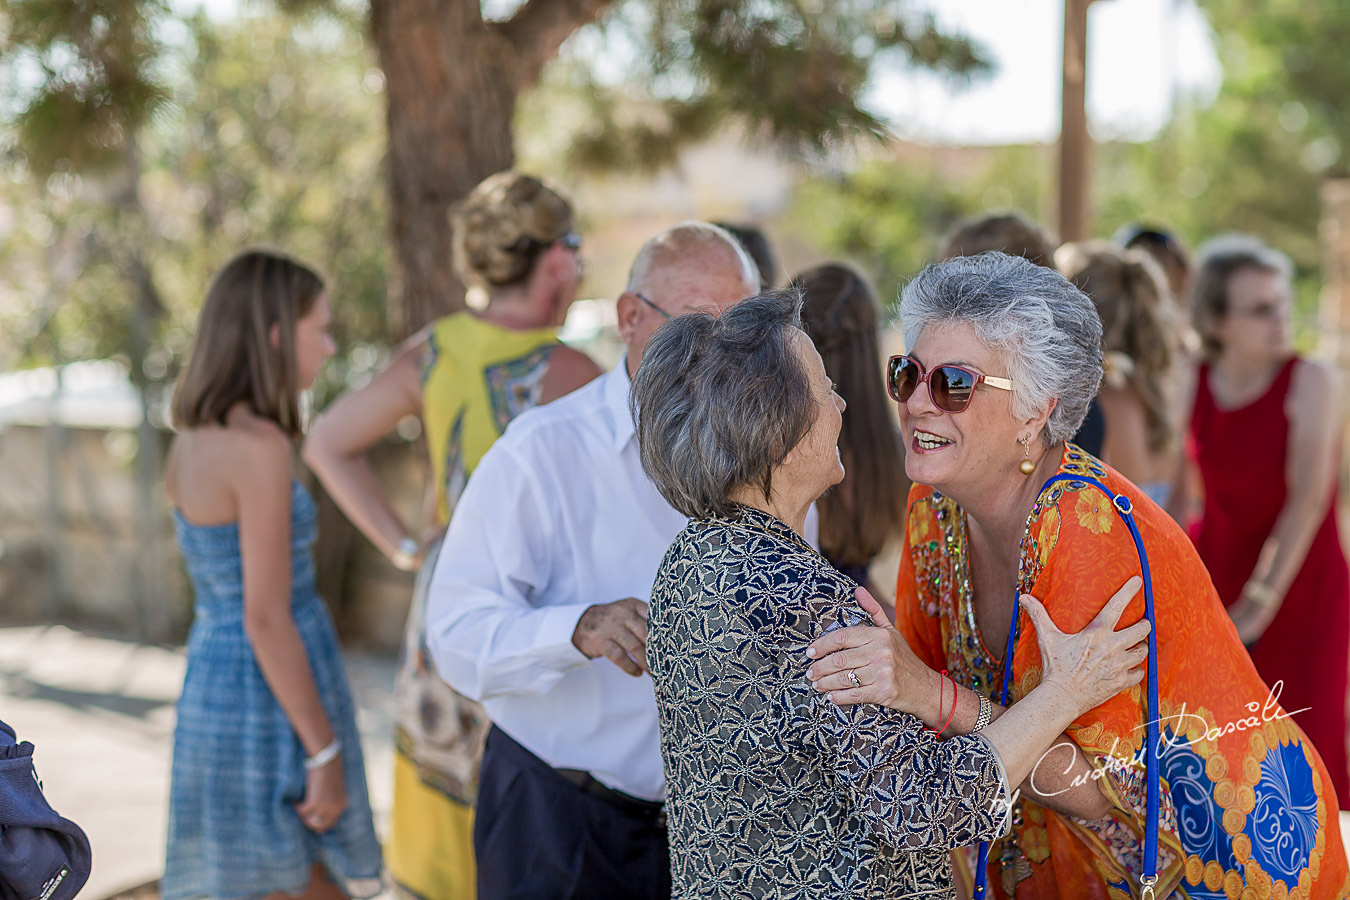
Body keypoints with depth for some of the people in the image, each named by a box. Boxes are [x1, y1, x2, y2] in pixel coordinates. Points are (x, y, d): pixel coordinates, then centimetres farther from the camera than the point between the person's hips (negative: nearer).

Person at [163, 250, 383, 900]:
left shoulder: (192, 438, 8)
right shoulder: (259, 448, -20)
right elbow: (267, 619, -21)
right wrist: (325, 753, -17)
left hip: (214, 689, 9)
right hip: (274, 706, -9)